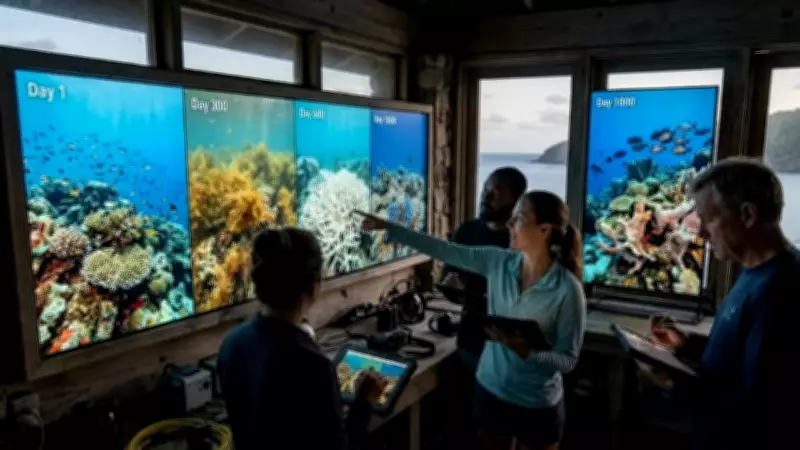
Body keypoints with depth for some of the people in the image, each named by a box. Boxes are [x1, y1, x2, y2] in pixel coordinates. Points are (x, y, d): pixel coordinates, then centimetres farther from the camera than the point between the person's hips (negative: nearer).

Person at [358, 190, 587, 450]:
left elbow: (569, 360, -15)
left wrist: (523, 349, -31)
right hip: (490, 392, 4)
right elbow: (445, 250, -7)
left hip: (537, 407, -4)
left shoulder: (567, 288, -20)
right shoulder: (498, 262, -8)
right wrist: (388, 227, -8)